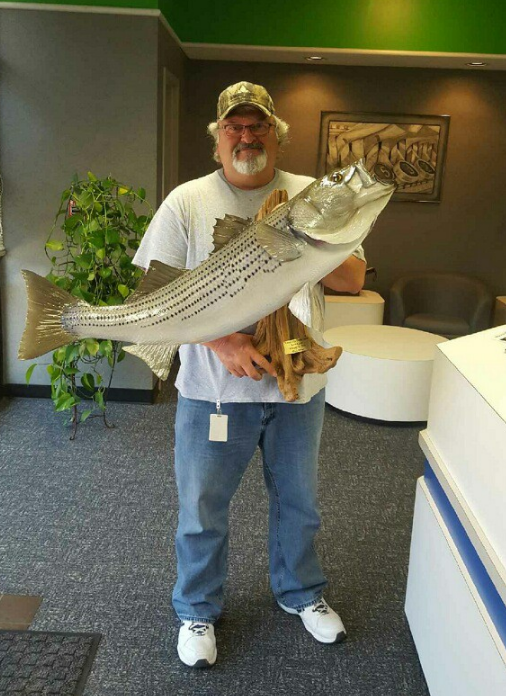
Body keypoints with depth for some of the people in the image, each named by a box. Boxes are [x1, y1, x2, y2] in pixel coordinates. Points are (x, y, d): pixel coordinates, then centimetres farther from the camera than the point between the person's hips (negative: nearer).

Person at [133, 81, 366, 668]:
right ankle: (197, 611, 38)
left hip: (299, 384, 2)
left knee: (297, 499, 21)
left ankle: (300, 592, 47)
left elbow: (354, 278, -2)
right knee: (203, 509, 13)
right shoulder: (187, 201, -4)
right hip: (214, 390, -2)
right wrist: (222, 340, -22)